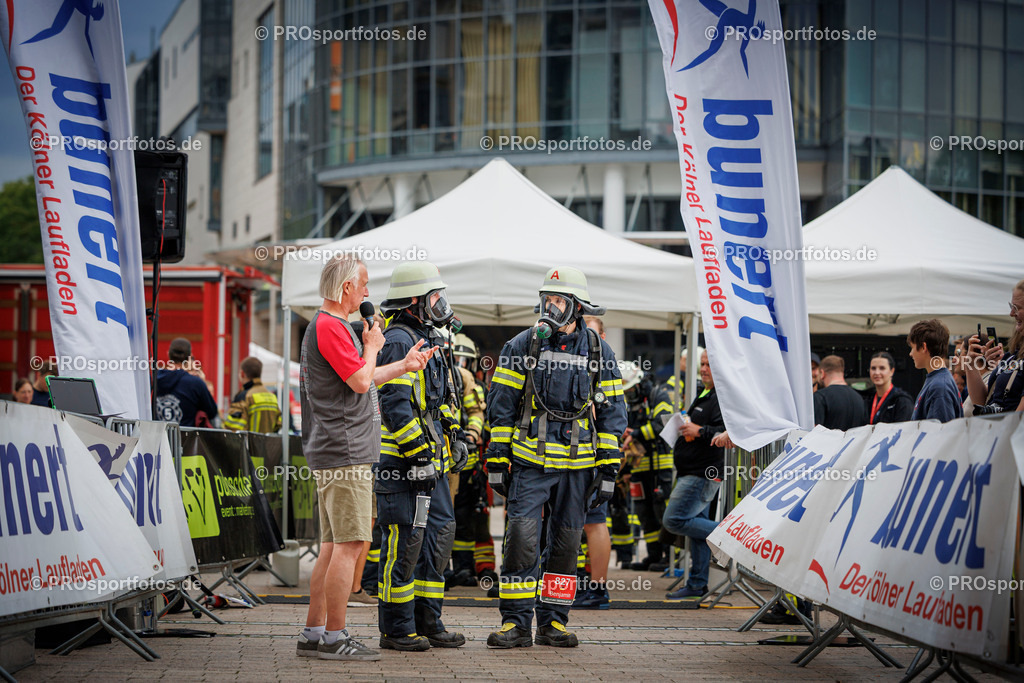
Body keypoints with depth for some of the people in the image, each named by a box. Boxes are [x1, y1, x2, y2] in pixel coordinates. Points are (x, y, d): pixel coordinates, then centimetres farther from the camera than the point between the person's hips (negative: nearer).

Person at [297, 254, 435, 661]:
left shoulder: (335, 326, 20)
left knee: (334, 546, 11)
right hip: (344, 453, -11)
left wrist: (403, 366, 26)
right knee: (349, 544, -10)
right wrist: (373, 346, -2)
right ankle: (334, 638, -9)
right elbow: (360, 382, -18)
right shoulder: (329, 327, -14)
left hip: (336, 454, 11)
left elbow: (361, 380, 28)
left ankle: (313, 634, 13)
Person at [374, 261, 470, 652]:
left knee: (438, 537, 12)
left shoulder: (425, 340, 19)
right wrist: (420, 454, -21)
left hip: (431, 462, 10)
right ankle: (396, 629, 0)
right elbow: (395, 406, -21)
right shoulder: (398, 342, -14)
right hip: (405, 462, -10)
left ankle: (427, 622, 19)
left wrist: (456, 438, 21)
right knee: (403, 543, -6)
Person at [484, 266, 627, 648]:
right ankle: (516, 623, -5)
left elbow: (612, 412, 8)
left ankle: (553, 622, 17)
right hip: (529, 462, -2)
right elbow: (501, 405, 2)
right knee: (521, 539, -11)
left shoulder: (599, 352, 5)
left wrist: (609, 467, 2)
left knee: (565, 544, 7)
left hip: (578, 464, 2)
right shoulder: (522, 346, 1)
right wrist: (497, 460, -3)